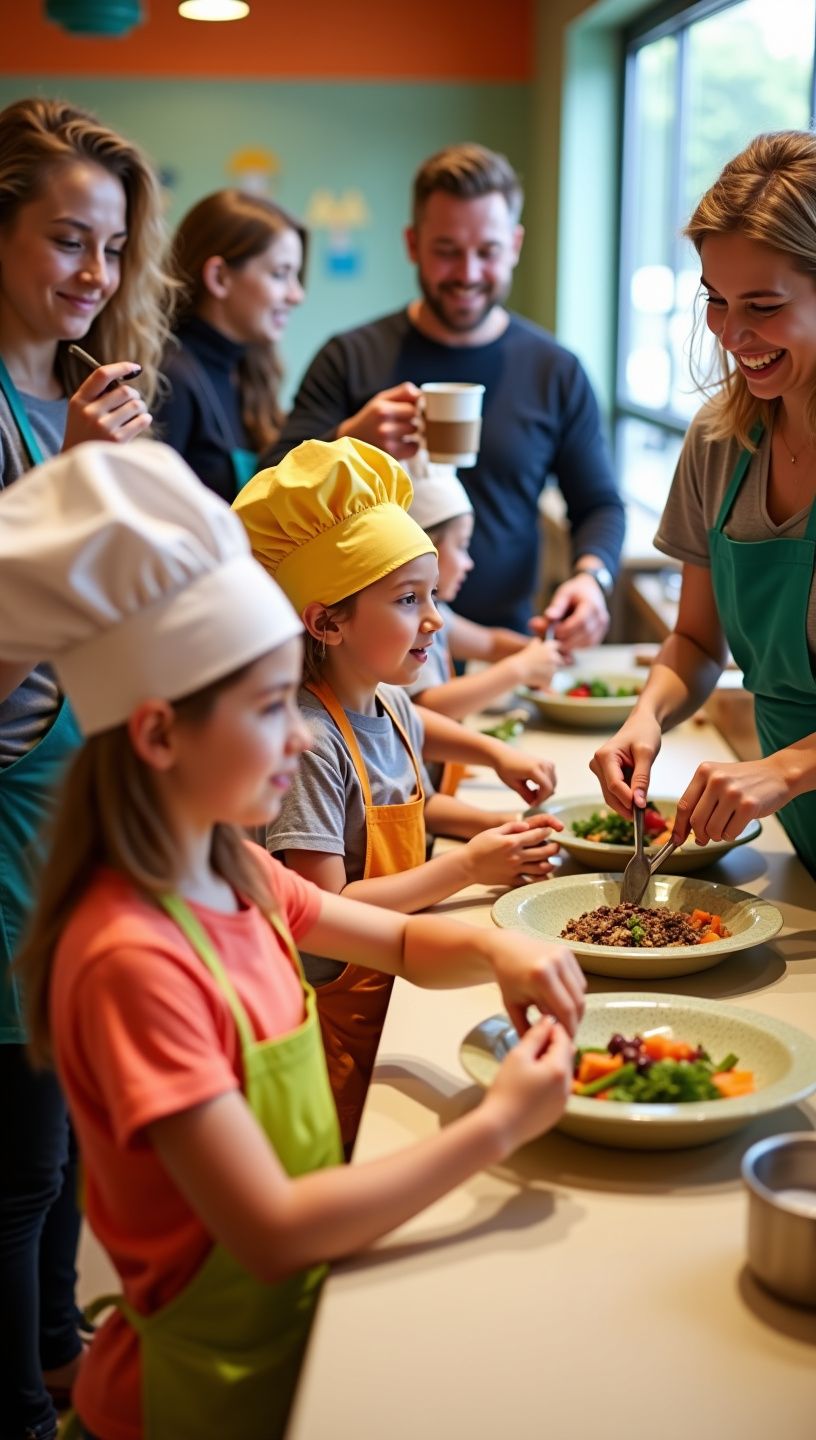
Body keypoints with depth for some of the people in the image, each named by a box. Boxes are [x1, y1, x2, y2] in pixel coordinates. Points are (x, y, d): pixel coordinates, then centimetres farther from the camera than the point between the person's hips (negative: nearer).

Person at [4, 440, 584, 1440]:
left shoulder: (233, 875, -4)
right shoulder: (133, 960, -30)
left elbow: (401, 944, 11)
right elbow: (272, 1232, -30)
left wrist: (494, 949, -11)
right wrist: (496, 1126, -25)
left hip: (311, 1302, 7)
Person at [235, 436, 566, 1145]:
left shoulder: (394, 706, 3)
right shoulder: (309, 742, -24)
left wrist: (497, 825, 7)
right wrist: (467, 867, -20)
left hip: (399, 979, 8)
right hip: (340, 1008, -8)